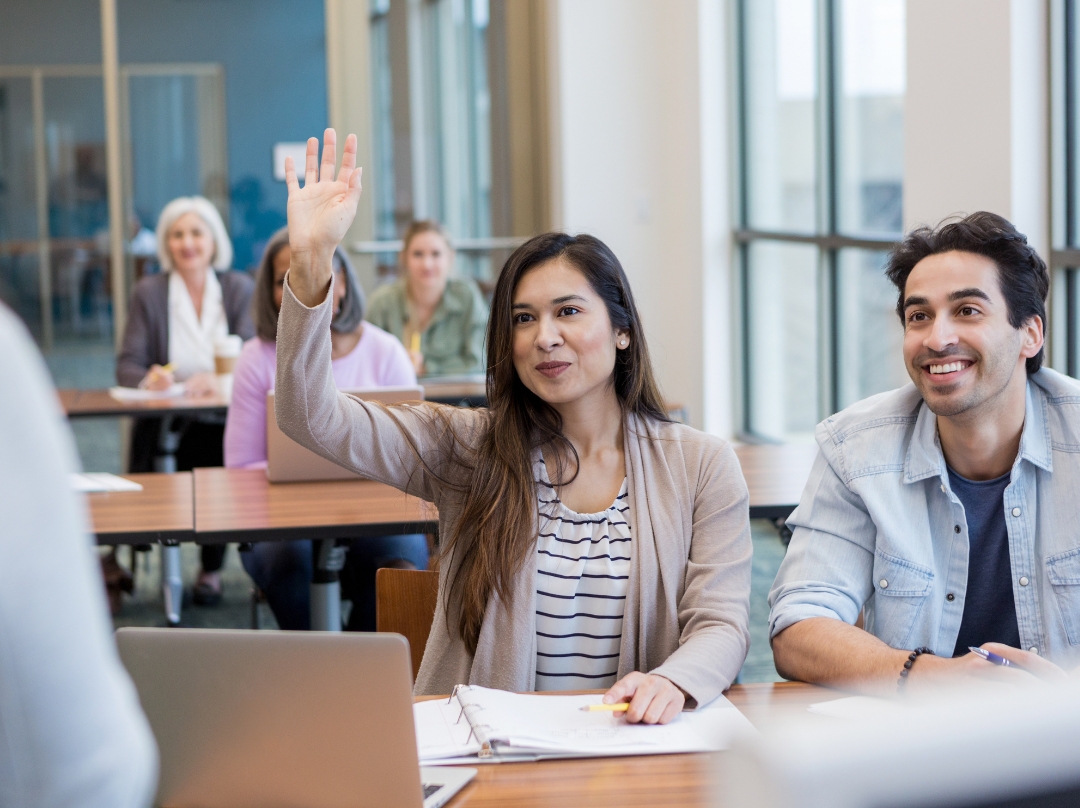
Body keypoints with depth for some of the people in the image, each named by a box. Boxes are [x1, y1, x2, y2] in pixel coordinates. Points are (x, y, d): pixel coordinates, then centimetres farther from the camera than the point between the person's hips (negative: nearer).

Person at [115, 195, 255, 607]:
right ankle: (211, 568, -8)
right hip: (168, 424, 0)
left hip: (227, 421, 0)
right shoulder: (148, 292, 6)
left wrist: (217, 379, -23)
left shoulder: (240, 288, 8)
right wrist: (148, 379, -24)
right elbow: (127, 365, 0)